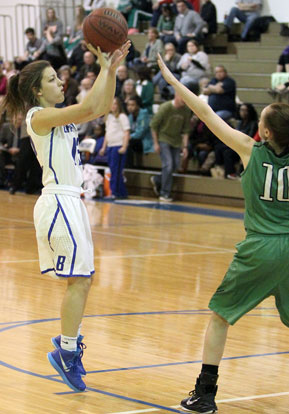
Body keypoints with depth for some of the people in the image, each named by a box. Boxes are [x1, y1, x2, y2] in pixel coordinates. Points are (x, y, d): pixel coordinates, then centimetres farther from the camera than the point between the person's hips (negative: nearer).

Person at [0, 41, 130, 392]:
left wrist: (112, 69, 5)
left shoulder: (58, 115, 15)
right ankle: (67, 351, -4)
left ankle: (67, 343, 23)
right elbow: (87, 108, -25)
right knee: (80, 279, -9)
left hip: (69, 202, 10)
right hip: (59, 202, -10)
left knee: (80, 279, 14)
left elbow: (102, 108, 15)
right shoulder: (40, 117, -13)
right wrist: (105, 67, -18)